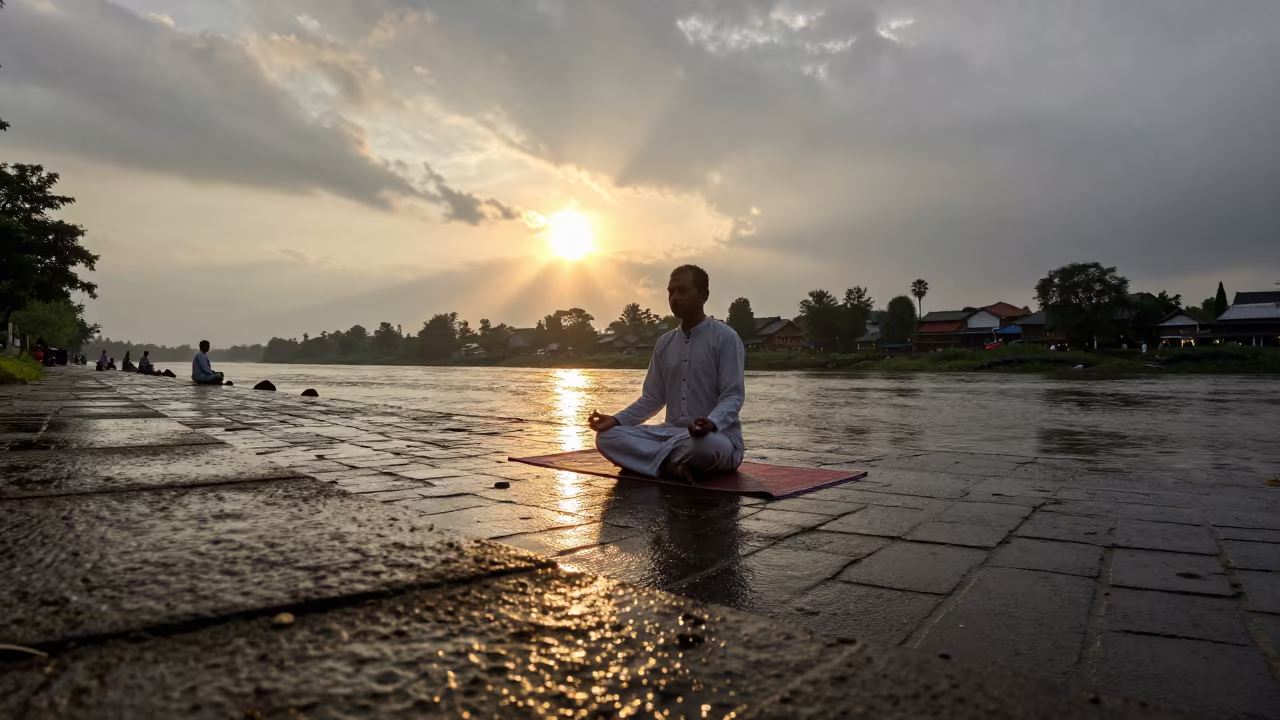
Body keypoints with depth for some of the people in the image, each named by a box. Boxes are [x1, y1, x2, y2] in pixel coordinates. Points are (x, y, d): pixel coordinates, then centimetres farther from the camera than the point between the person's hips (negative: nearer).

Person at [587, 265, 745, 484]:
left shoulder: (725, 337, -7)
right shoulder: (664, 344, 12)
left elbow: (733, 396, -14)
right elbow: (652, 398, 13)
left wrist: (711, 423, -35)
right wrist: (616, 420, -3)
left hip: (718, 436, -5)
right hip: (672, 433, 6)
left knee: (705, 445, -42)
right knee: (607, 437, -13)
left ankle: (662, 460, -12)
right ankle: (673, 464, -23)